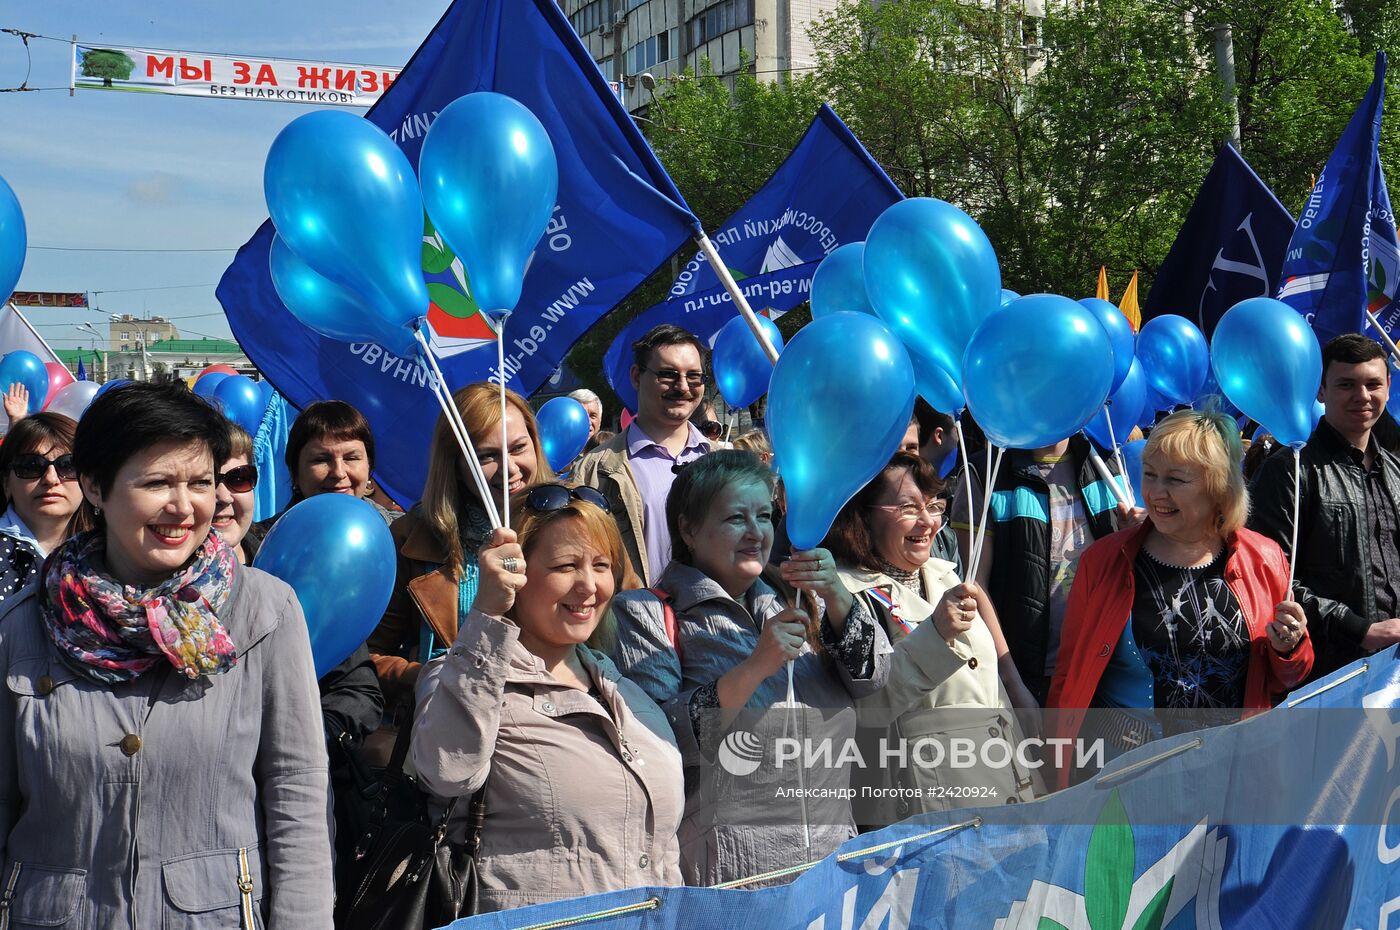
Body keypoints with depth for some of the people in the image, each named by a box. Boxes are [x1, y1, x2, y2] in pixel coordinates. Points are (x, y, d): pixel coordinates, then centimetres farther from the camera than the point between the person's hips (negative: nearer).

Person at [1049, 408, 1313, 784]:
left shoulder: (1264, 561, 2)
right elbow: (1070, 673, 5)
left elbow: (1284, 681, 14)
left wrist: (1288, 649, -8)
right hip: (1117, 764, -1)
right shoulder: (1102, 560, -1)